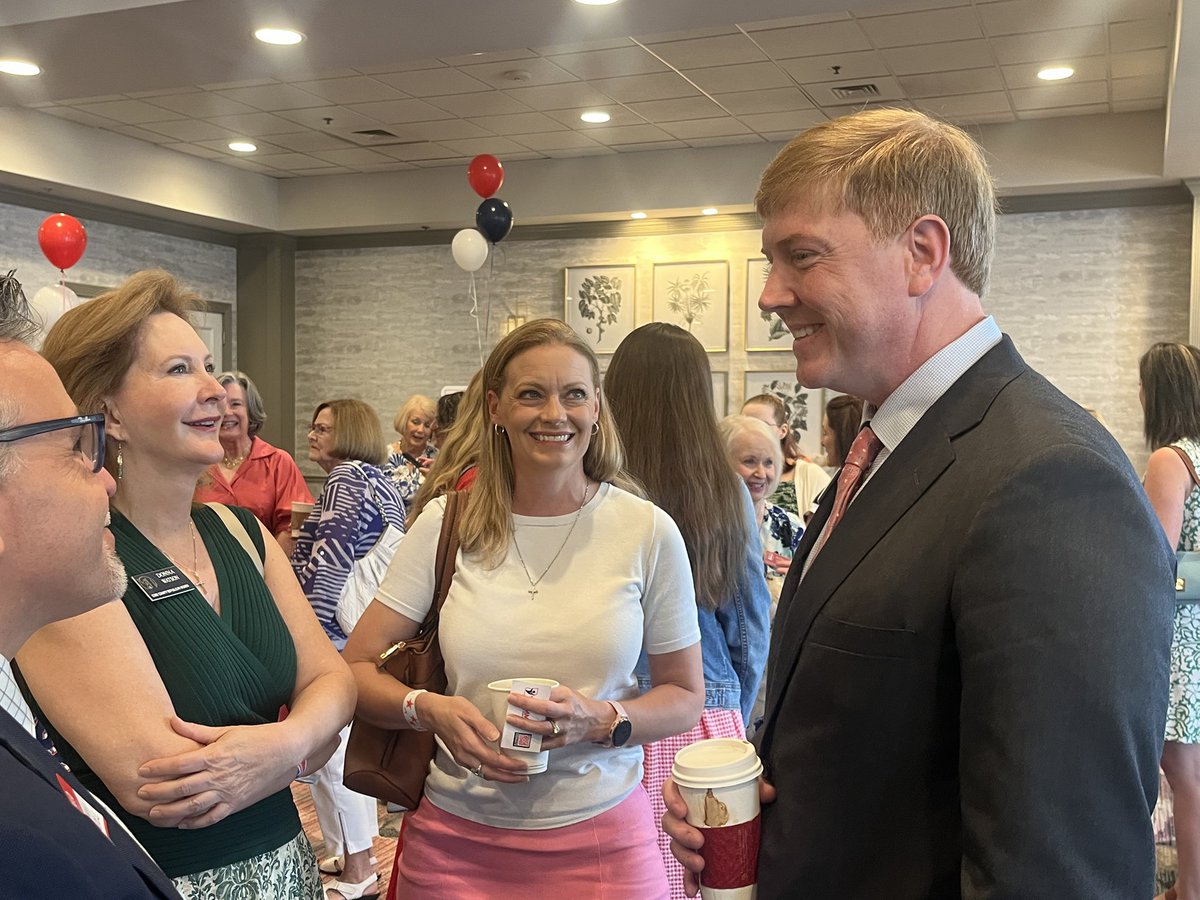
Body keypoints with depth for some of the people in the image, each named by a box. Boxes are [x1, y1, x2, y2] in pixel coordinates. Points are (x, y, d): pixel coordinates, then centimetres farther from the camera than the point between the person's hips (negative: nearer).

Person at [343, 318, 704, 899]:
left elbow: (685, 697, 2)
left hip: (601, 840, 0)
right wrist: (429, 709, -19)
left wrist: (601, 720, -17)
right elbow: (355, 667, 0)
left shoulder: (648, 532, -6)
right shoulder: (446, 524, -4)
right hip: (456, 840, 1)